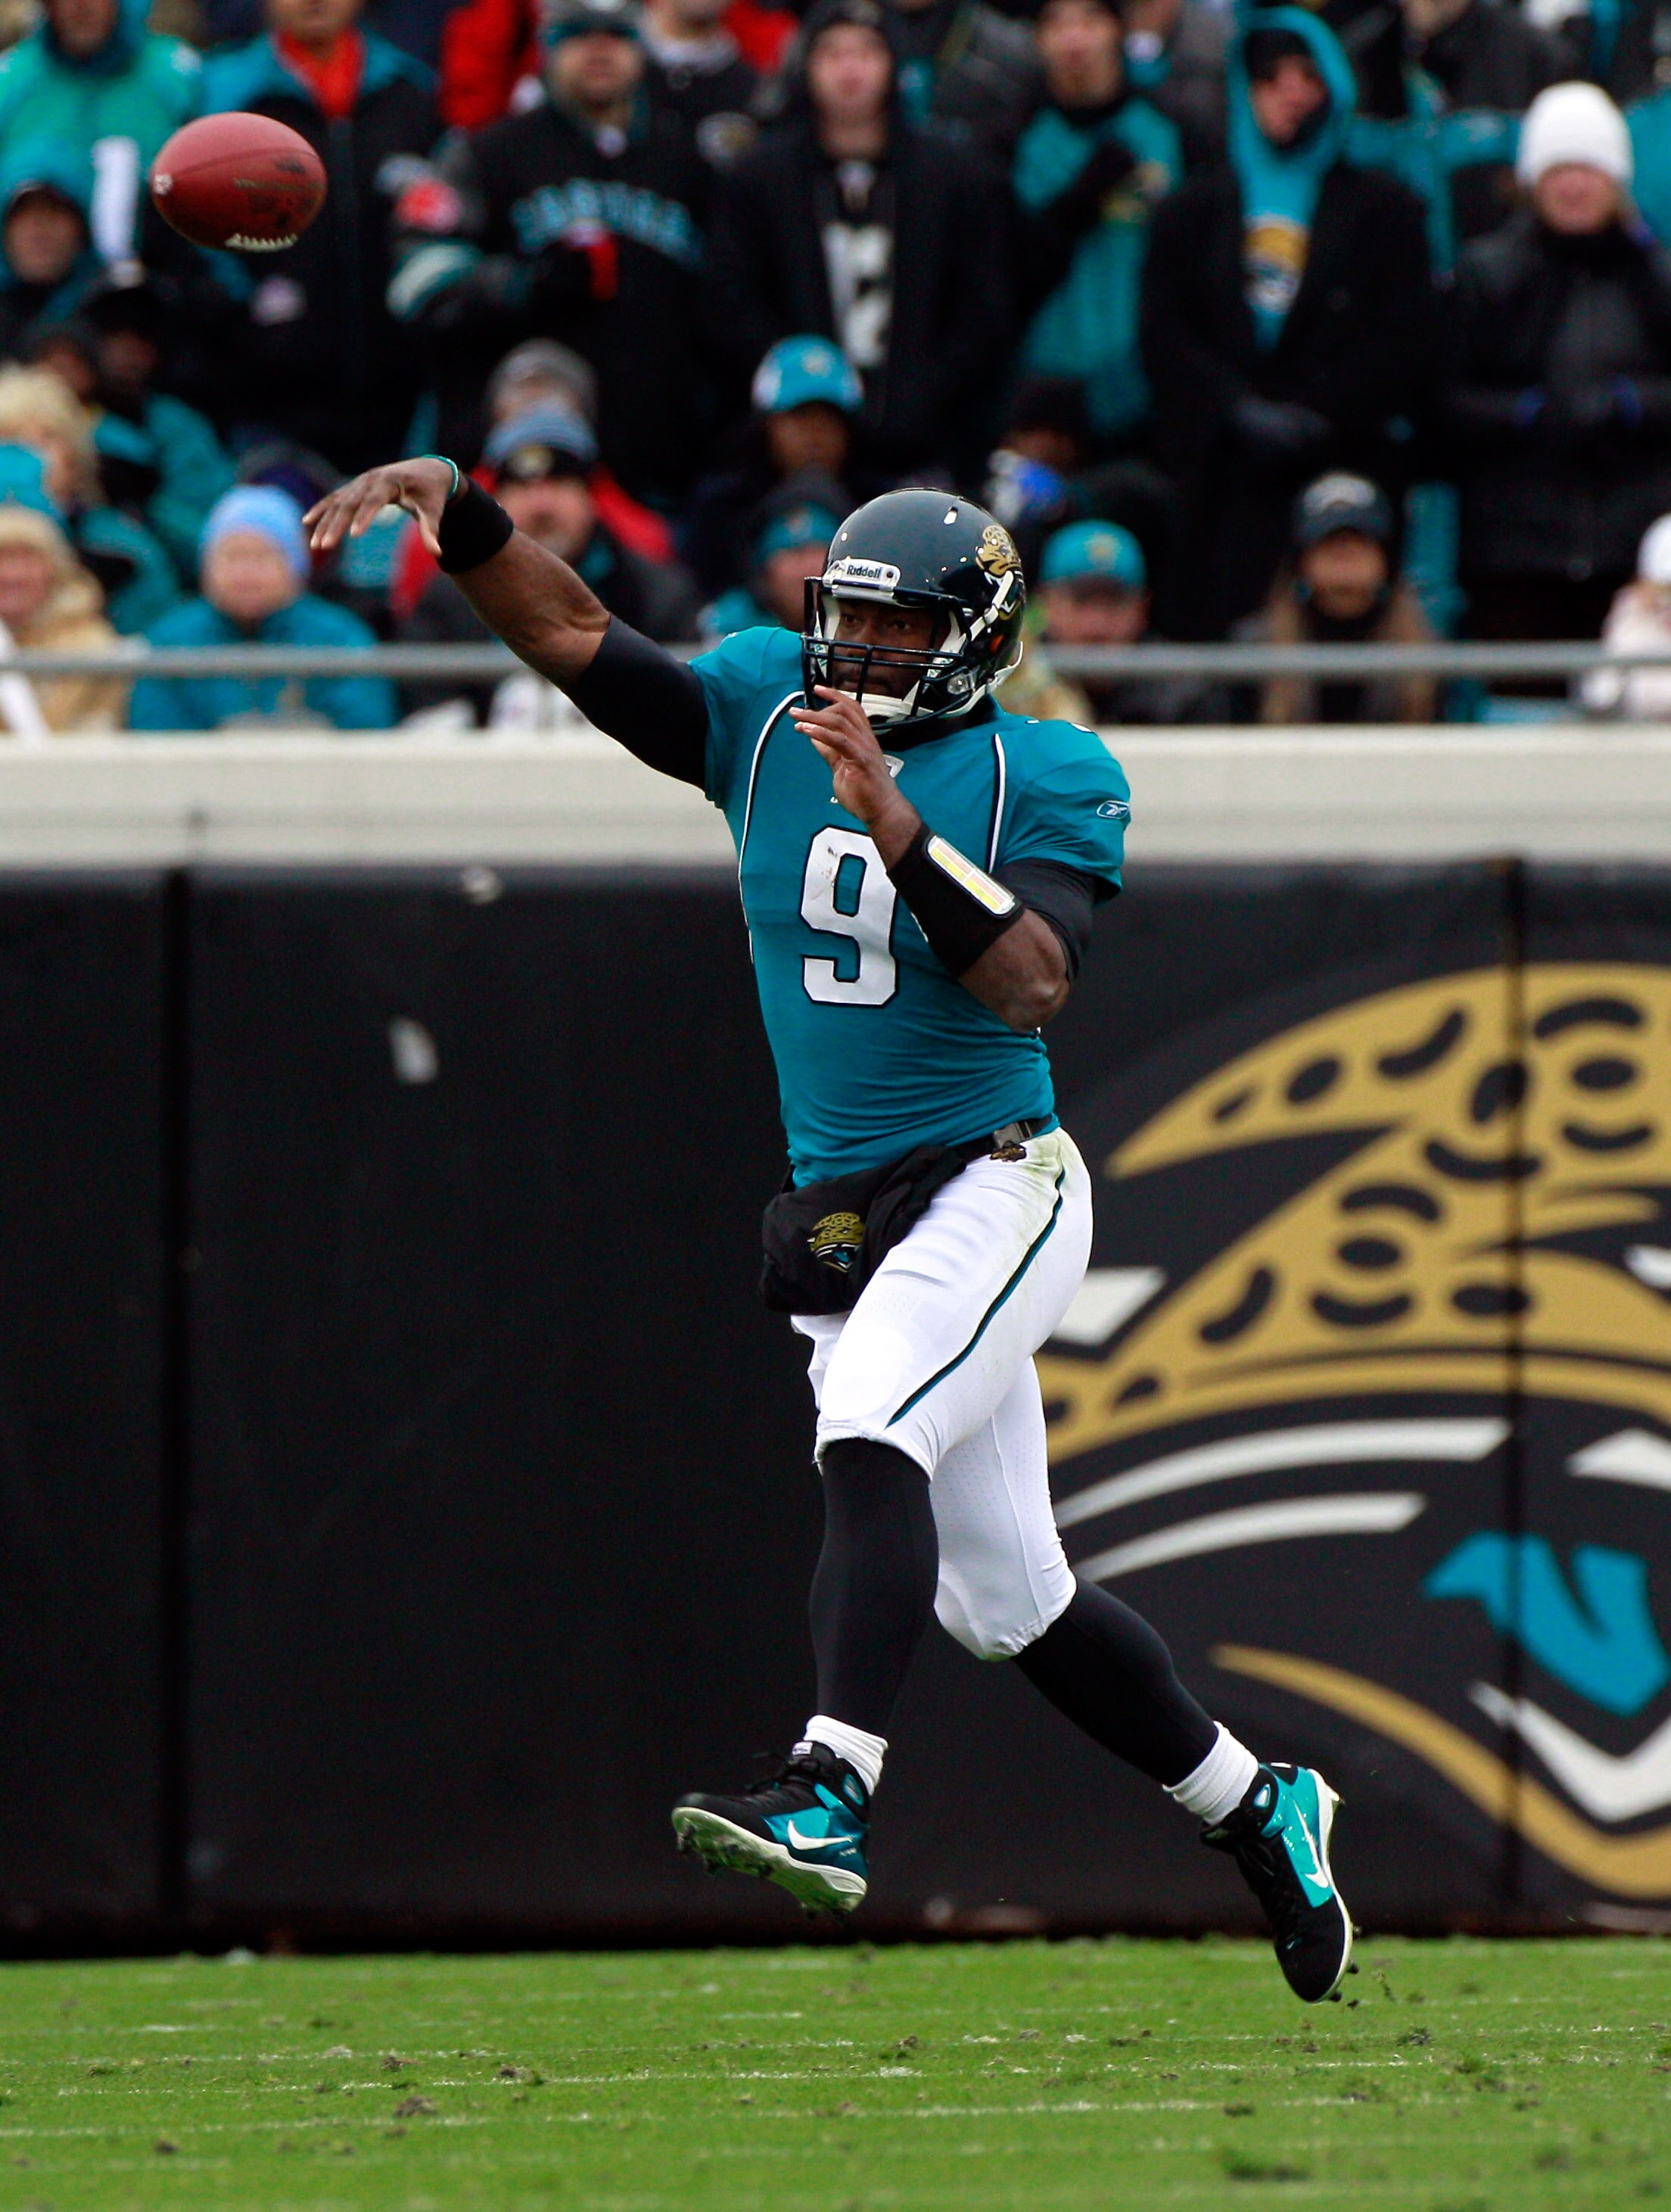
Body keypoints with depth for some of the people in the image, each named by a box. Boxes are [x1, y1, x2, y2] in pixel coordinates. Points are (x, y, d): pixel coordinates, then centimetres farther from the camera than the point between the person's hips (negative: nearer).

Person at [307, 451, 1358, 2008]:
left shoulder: (1043, 777, -7)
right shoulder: (767, 714, 7)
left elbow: (1031, 986, -21)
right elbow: (575, 634, -3)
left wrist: (899, 829, -30)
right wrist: (459, 513, -18)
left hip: (989, 1191, -6)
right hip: (839, 1223, 6)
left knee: (871, 1442, -32)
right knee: (1006, 1597, 11)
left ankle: (831, 1793, -45)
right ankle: (1255, 1811, 28)